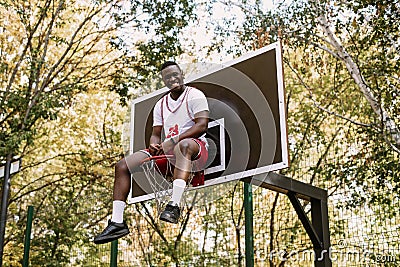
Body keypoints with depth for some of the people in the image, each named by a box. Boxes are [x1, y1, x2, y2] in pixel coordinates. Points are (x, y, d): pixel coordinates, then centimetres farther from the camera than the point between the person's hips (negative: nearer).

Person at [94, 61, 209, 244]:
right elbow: (156, 133, 20)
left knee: (184, 145, -44)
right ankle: (117, 222, -12)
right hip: (166, 152, 7)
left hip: (195, 149, -6)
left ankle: (174, 205, -53)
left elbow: (202, 125, -12)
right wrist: (154, 145, -6)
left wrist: (175, 140, -21)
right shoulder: (161, 104, 21)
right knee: (122, 166, -6)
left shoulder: (194, 95, 1)